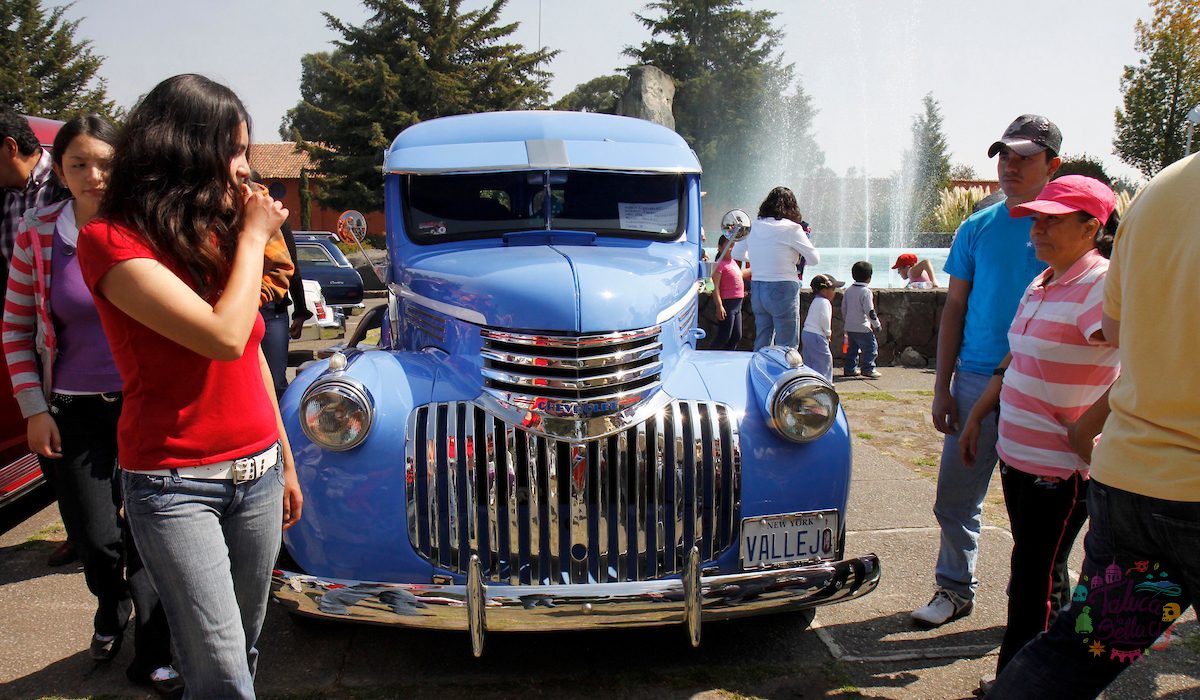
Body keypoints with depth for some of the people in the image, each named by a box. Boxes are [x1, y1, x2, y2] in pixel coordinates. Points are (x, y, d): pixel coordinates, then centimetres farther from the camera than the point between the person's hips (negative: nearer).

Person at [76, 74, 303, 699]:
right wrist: (253, 238, -11)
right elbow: (225, 336, -25)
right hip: (175, 486, -6)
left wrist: (285, 462, 18)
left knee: (244, 648, 12)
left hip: (256, 474, 6)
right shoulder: (112, 241, -12)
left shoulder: (220, 238, 11)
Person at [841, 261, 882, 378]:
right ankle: (868, 369, -3)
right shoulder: (866, 292, -15)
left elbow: (843, 308, 14)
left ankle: (849, 369, 16)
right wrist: (876, 324, -6)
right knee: (871, 347, 0)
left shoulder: (848, 290, 8)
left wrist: (846, 321, 26)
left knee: (852, 348, 15)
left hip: (850, 327, 8)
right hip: (862, 328, -8)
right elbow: (870, 311, -16)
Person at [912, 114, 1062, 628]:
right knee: (956, 496, 6)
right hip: (976, 380, 2)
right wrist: (942, 387, 3)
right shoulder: (977, 228, 5)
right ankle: (955, 589, 23)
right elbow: (955, 308, 8)